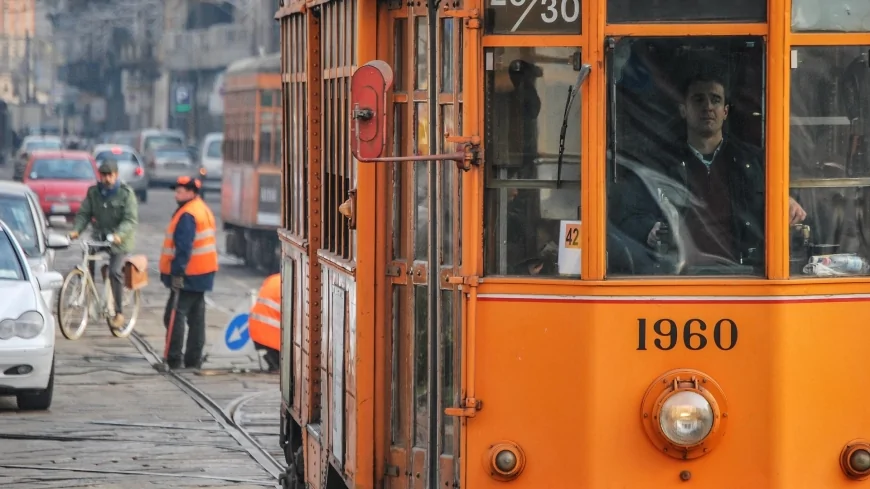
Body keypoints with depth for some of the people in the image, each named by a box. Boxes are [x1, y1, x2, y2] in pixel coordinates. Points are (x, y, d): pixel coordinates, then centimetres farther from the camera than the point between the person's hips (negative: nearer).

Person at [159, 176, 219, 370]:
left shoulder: (187, 215, -17)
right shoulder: (202, 209, 15)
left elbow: (184, 247, -24)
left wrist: (177, 272, -25)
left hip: (188, 274, -10)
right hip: (202, 273, 10)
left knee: (175, 315, -8)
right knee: (196, 317, 11)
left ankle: (174, 360, -10)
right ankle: (193, 359, 13)